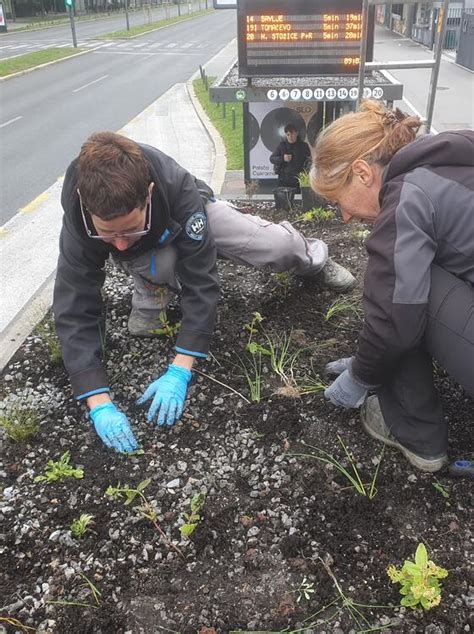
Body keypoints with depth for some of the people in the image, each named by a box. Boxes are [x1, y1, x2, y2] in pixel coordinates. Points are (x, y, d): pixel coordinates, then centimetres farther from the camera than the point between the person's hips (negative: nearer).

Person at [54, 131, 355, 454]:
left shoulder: (178, 189, -45)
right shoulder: (78, 220, -40)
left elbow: (201, 280, -42)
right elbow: (75, 310, -40)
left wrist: (179, 372, -47)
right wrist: (100, 403, -49)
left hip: (185, 217, 0)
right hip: (145, 254, 0)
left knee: (278, 247, -7)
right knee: (159, 268, -37)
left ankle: (314, 260, 30)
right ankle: (150, 294, 0)